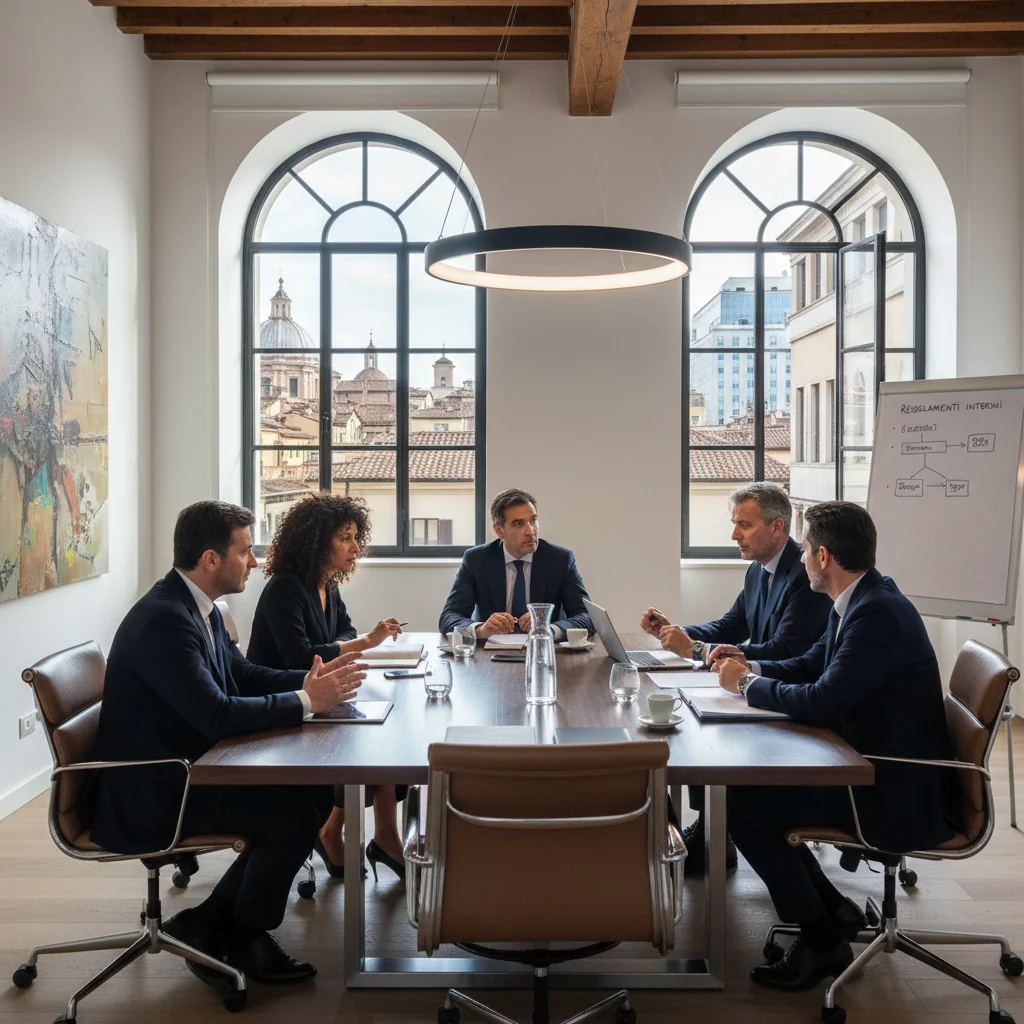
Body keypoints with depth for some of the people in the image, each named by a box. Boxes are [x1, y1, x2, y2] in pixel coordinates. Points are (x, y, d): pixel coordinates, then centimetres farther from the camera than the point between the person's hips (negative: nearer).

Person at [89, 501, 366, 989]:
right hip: (148, 797, -10)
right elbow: (217, 715, -31)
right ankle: (241, 940, 8)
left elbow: (242, 674, 14)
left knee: (315, 793, 2)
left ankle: (214, 920, 12)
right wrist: (307, 701, -21)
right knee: (296, 815, -16)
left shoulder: (195, 607, 6)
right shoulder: (162, 619, -25)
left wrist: (311, 680, -3)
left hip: (185, 769, 10)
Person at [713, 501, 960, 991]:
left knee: (746, 808, -12)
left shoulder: (880, 612, -26)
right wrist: (751, 668, 2)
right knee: (749, 787, 11)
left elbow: (823, 701, -28)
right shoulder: (861, 601, 5)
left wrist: (749, 685, -12)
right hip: (869, 764, 10)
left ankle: (822, 940, 5)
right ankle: (833, 910, 19)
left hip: (898, 793, -10)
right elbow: (811, 665, 18)